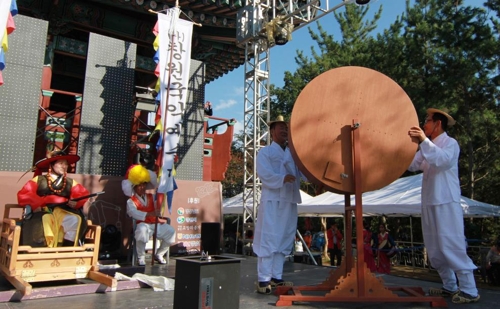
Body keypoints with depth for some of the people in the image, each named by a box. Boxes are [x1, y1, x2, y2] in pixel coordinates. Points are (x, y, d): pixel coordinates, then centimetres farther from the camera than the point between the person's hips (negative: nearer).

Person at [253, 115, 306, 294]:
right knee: (268, 240, -6)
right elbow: (265, 175, -12)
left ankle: (276, 278, 16)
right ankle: (264, 280, -1)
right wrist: (282, 178, -27)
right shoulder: (265, 152, 3)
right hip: (272, 201, -6)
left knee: (283, 241, 8)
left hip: (290, 202, 6)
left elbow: (303, 172, 7)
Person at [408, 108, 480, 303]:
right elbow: (412, 166, 7)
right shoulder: (427, 146, 17)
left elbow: (444, 160, -25)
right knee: (434, 248, 11)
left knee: (452, 246, -7)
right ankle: (450, 287, 22)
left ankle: (469, 291, 3)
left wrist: (424, 141, -31)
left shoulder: (450, 143, -4)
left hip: (446, 202, -8)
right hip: (429, 203, 8)